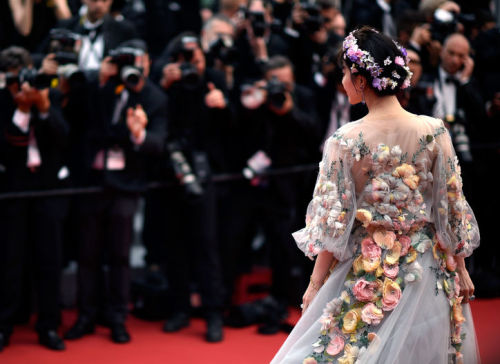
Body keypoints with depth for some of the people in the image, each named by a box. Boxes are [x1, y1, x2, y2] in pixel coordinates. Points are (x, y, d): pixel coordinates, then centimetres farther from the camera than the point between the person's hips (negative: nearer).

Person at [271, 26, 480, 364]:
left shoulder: (345, 141, -14)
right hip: (426, 267, 2)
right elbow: (452, 208, -3)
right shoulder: (434, 132, -9)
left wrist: (315, 285, 0)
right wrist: (461, 268, 9)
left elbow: (333, 220, -9)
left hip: (367, 270, -2)